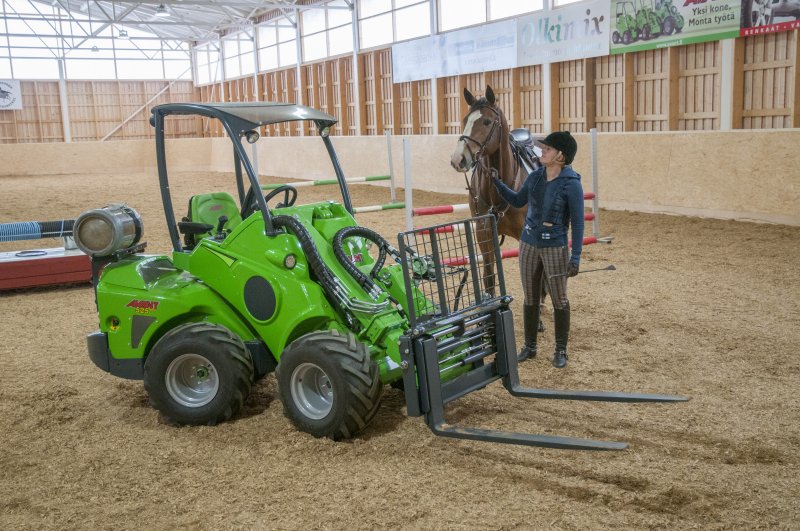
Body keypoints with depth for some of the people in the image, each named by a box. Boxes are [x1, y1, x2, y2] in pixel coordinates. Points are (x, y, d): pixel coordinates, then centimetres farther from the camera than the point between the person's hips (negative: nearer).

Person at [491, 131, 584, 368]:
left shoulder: (571, 184, -16)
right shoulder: (535, 177, 0)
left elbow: (578, 222, -14)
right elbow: (518, 201, 17)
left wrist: (576, 257, -18)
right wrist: (497, 182, 8)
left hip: (555, 248, -5)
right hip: (528, 244, 5)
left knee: (559, 300, 7)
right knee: (530, 298, 14)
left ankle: (560, 351, 21)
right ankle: (529, 346, 28)